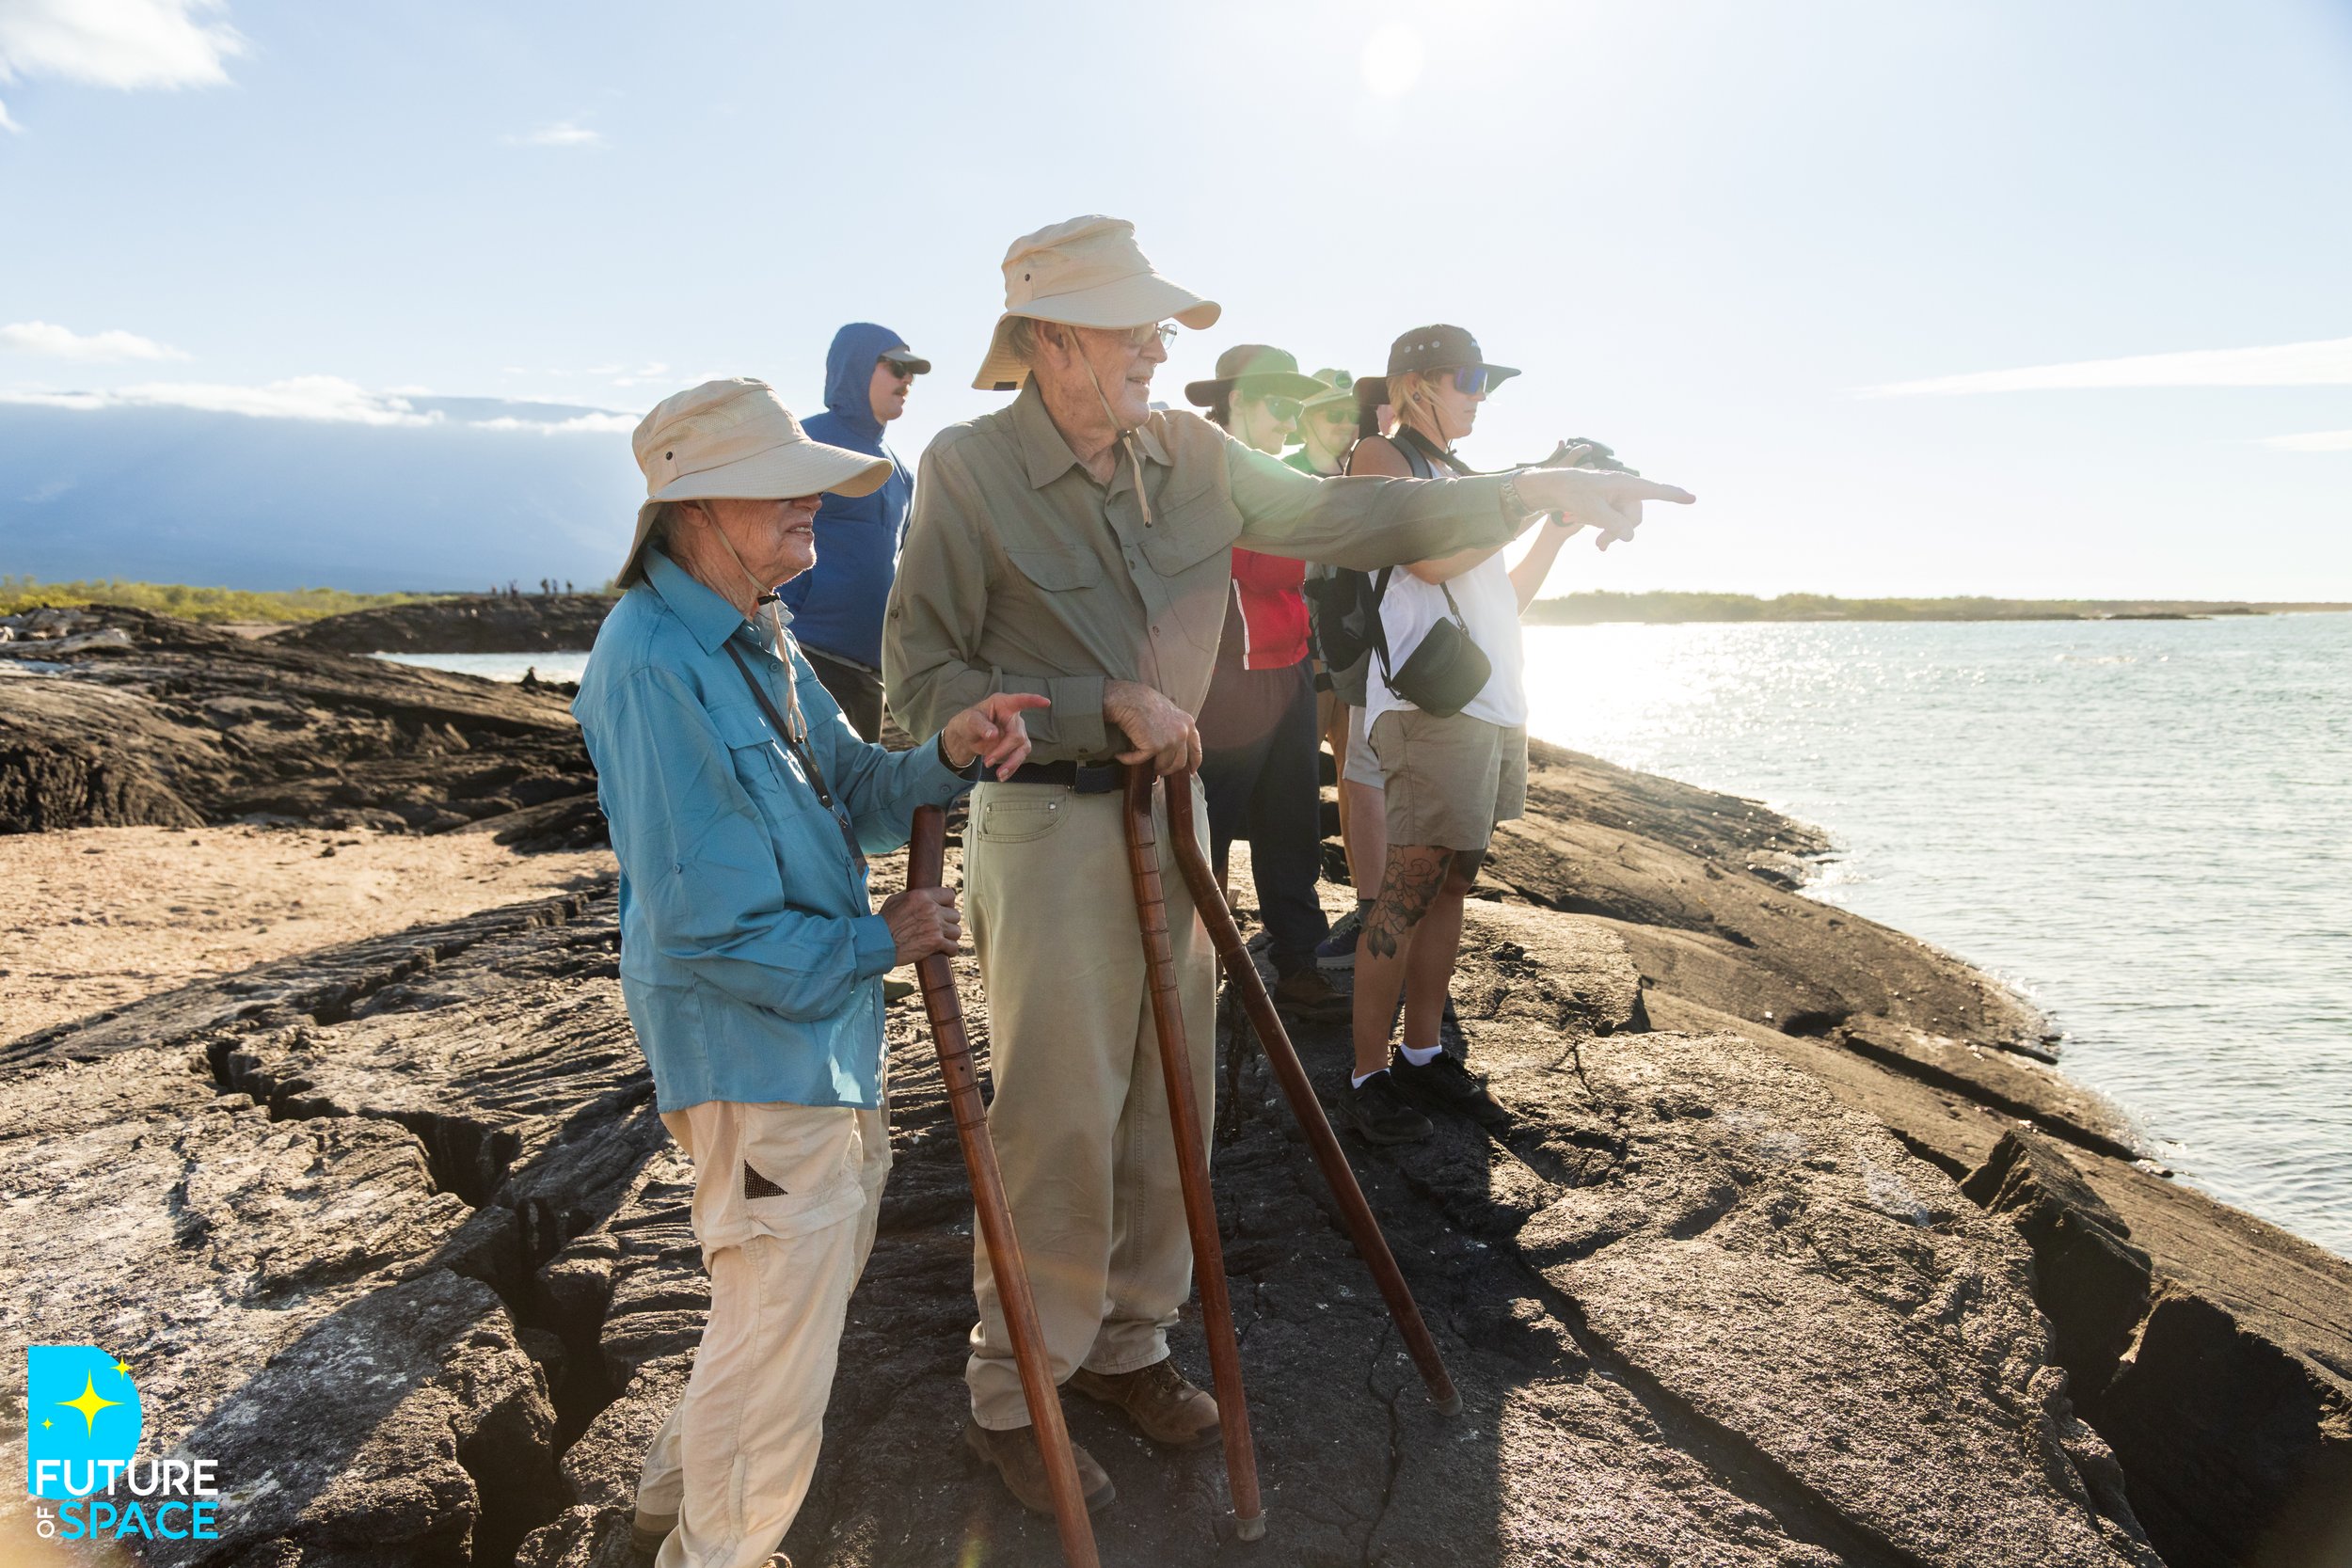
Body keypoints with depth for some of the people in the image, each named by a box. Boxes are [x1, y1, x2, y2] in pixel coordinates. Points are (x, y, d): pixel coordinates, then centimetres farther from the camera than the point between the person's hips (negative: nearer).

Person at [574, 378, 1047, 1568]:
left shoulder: (754, 637, 9)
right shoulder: (650, 664, -23)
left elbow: (850, 794, 7)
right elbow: (703, 924, -25)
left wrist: (944, 755, -13)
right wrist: (876, 945, -14)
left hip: (825, 1024, 11)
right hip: (749, 1039, -10)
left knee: (828, 1258, 26)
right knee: (781, 1321, 5)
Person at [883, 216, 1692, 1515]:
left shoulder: (1191, 456, 4)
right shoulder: (967, 469, -11)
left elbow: (1339, 517, 9)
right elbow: (921, 682, -13)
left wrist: (1528, 491, 3)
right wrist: (1104, 709, -19)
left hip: (1170, 810, 6)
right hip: (1046, 828, -6)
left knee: (1169, 1101, 14)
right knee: (1059, 1125, 0)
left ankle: (1127, 1343, 35)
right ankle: (1010, 1398, 22)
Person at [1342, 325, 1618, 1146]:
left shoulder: (1460, 474, 24)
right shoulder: (1379, 458, 1)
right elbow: (1430, 558, -16)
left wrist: (1559, 528, 13)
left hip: (1493, 704, 8)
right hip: (1429, 703, -8)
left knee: (1451, 884, 9)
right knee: (1408, 890, -8)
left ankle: (1422, 1055, 17)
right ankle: (1368, 1076, -1)